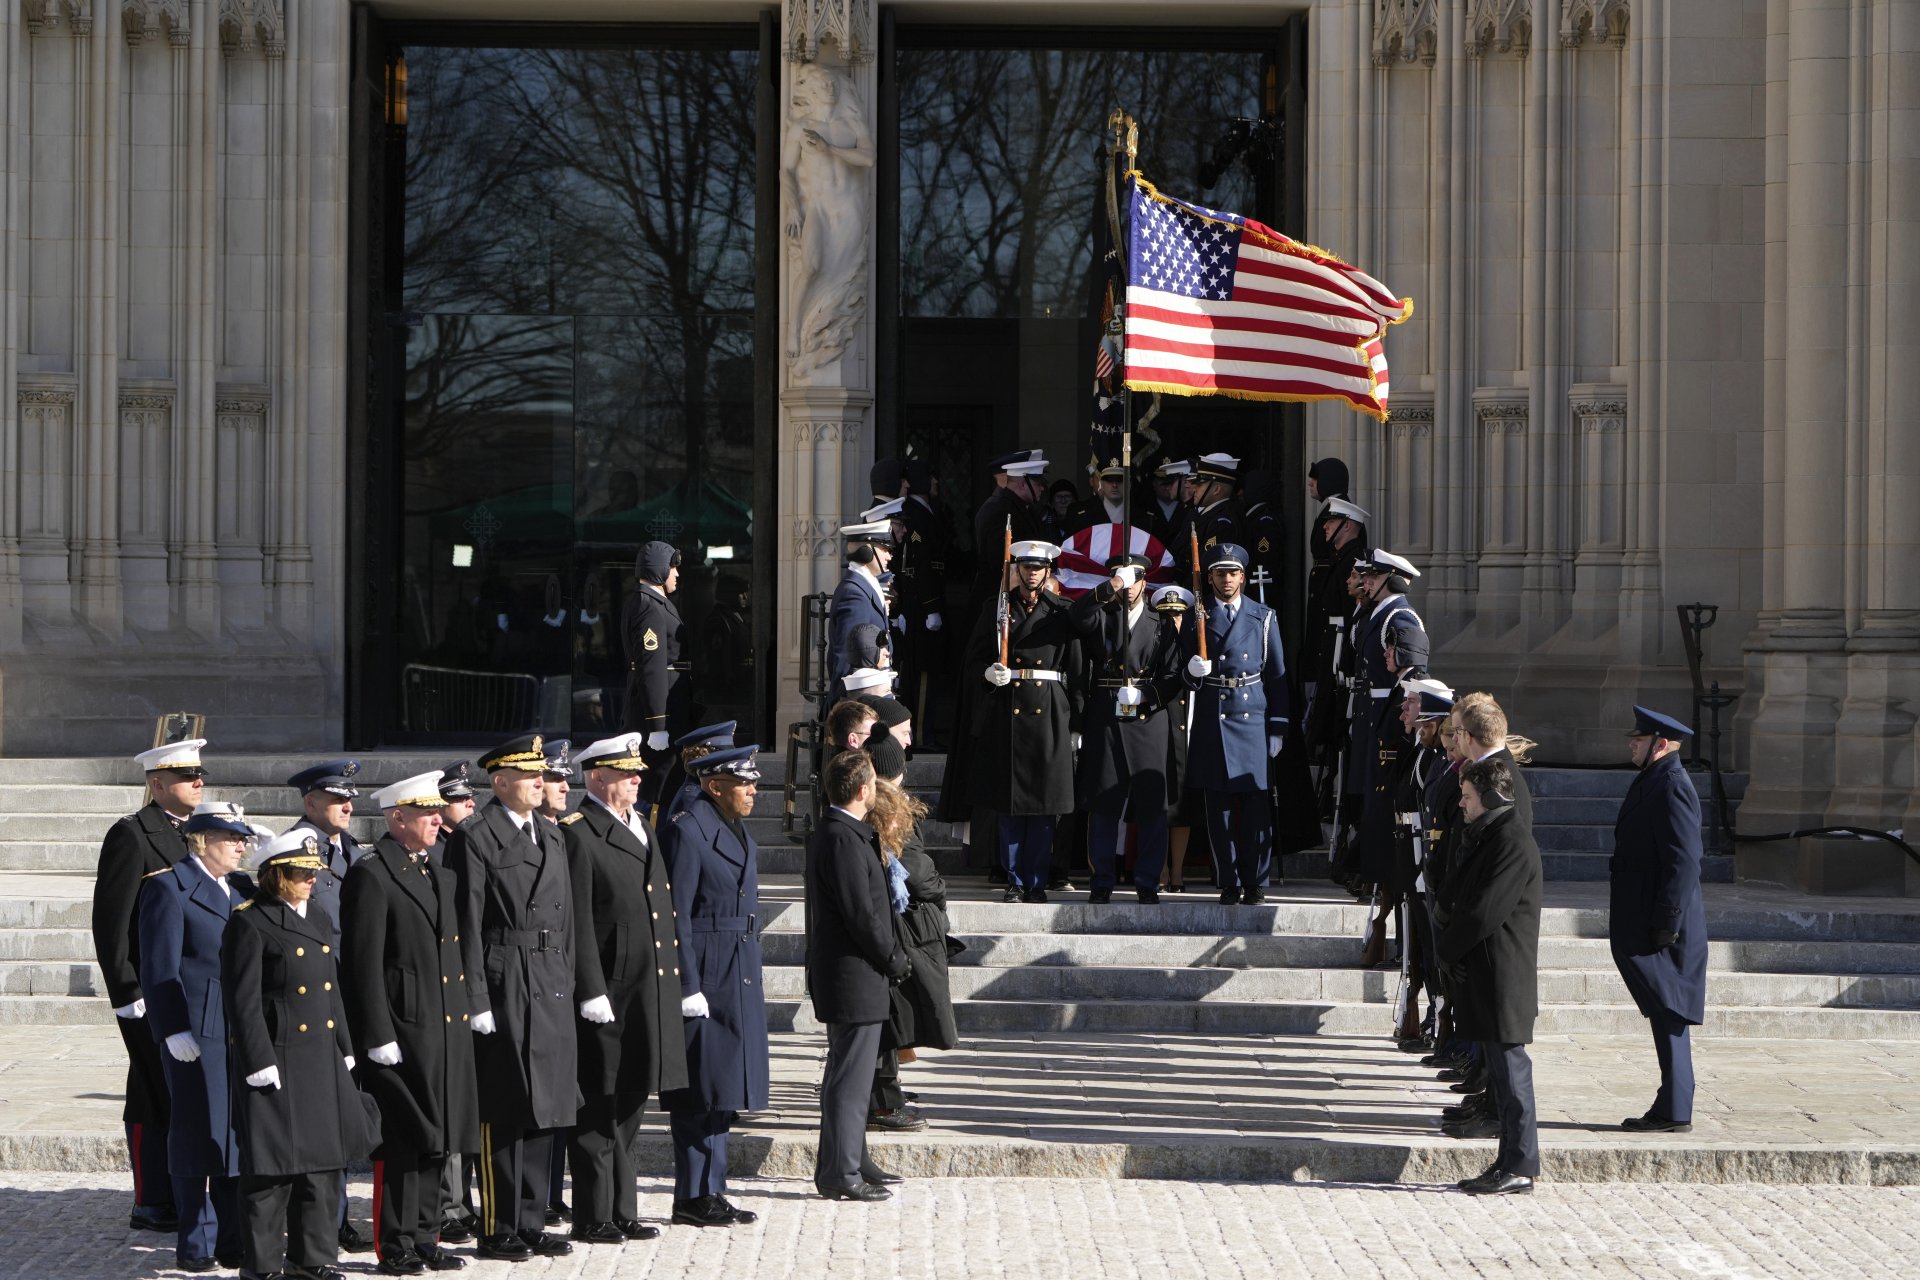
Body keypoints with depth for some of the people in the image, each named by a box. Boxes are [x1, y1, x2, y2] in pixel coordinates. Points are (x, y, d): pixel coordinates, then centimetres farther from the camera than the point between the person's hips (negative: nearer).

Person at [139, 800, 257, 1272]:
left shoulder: (243, 888, 16)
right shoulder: (169, 887, -4)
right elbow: (160, 967, -9)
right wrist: (174, 1030, -16)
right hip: (197, 1029, -6)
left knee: (241, 1134, 7)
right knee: (197, 1132, -1)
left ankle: (234, 1240, 15)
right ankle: (196, 1244, 7)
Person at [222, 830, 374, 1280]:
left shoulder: (317, 920, 15)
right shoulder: (249, 923, -10)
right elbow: (243, 1001, -14)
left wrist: (344, 1050, 15)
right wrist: (259, 1062, -18)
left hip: (322, 1060, 8)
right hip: (276, 1060, -8)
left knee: (324, 1159, 12)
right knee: (271, 1166, -1)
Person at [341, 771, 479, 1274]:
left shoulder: (443, 869, 15)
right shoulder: (371, 875, -11)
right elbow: (363, 964, -14)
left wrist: (468, 1008, 15)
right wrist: (379, 1037, -17)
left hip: (448, 1026, 8)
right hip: (401, 1027, -8)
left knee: (440, 1138, 12)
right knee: (402, 1141, -2)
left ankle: (427, 1236, 20)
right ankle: (395, 1245, 6)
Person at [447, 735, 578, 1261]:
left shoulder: (552, 835, 16)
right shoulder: (474, 838, -7)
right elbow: (467, 924, -10)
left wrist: (567, 983, 13)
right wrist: (476, 1000, -14)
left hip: (551, 990, 7)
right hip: (503, 986, -7)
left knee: (543, 1110, 10)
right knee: (503, 1114, -2)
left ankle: (531, 1223, 18)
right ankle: (498, 1229, 5)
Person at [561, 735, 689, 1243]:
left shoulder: (642, 828, 17)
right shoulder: (577, 834, -10)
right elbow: (578, 922, -15)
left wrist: (672, 977, 17)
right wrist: (590, 991, -19)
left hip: (650, 991, 8)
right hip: (606, 992, -8)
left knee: (628, 1107, 14)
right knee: (598, 1111, -2)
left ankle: (621, 1213, 22)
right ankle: (593, 1217, 5)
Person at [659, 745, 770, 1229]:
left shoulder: (740, 833, 15)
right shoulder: (686, 831, -13)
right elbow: (676, 916, -16)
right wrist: (688, 987, -19)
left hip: (740, 983, 9)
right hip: (705, 980, -9)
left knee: (722, 1092, 13)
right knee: (700, 1093, -3)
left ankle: (710, 1191, 19)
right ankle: (693, 1197, 3)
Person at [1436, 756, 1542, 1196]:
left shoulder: (1513, 842, -17)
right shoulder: (1483, 836, 16)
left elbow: (1486, 912, -20)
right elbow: (1455, 895, 19)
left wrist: (1446, 947, -7)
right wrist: (1446, 935, 1)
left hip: (1502, 975, -10)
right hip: (1480, 974, 10)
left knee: (1508, 1065, -6)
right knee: (1499, 1065, 12)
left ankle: (1520, 1166, -1)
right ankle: (1512, 1160, 18)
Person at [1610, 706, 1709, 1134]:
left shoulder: (1672, 786, -15)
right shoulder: (1651, 782, 16)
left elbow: (1683, 861, -21)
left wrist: (1665, 924, -22)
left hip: (1662, 929, -10)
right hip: (1642, 926, 10)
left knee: (1668, 1017, -6)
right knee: (1665, 1018, 12)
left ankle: (1674, 1111, -2)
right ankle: (1670, 1108, 16)